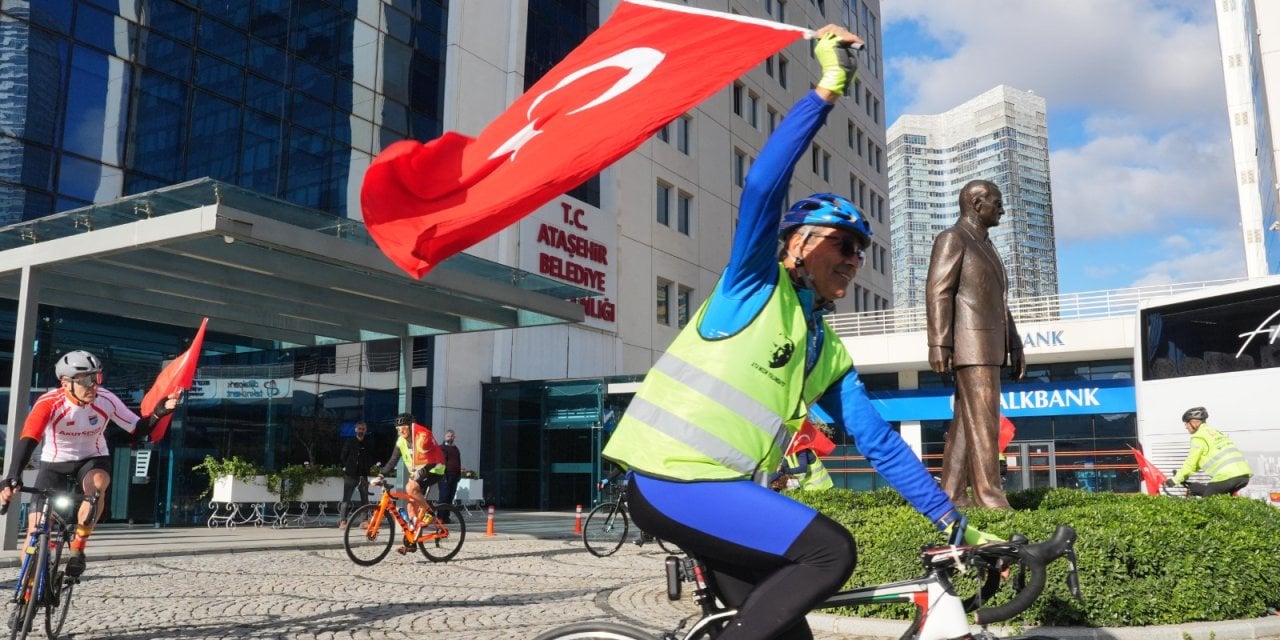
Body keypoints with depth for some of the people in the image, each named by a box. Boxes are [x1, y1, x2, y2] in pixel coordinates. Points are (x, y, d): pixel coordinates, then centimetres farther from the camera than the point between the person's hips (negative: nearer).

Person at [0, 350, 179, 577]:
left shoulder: (106, 400, -20)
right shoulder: (49, 403, -27)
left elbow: (138, 431, -12)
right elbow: (27, 441, -39)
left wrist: (157, 414, -32)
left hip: (93, 460, 0)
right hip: (55, 464, 0)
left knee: (97, 484, -36)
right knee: (36, 530, -7)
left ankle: (77, 548, -17)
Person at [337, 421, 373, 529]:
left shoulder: (367, 445, 9)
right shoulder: (349, 443, 4)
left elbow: (370, 460, 13)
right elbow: (342, 457, 6)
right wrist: (345, 467, 0)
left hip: (363, 475, 2)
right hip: (350, 475, -2)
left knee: (365, 499, 2)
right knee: (346, 499, -5)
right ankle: (342, 521, -6)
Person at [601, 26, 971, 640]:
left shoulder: (830, 355, 17)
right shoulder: (755, 285, -1)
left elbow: (880, 443, 14)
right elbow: (764, 185, -17)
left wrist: (950, 517, 8)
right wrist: (828, 88, -19)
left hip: (721, 487, 8)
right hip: (670, 478, -8)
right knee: (830, 551, -19)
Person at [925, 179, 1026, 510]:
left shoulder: (984, 245, 23)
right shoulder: (952, 238, -6)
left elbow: (997, 300, 23)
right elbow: (938, 293, -15)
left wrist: (1014, 346, 19)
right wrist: (939, 345, -23)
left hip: (987, 346, 9)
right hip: (970, 345, -9)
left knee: (966, 424, 4)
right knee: (983, 422, -13)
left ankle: (952, 498, 3)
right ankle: (990, 500, -13)